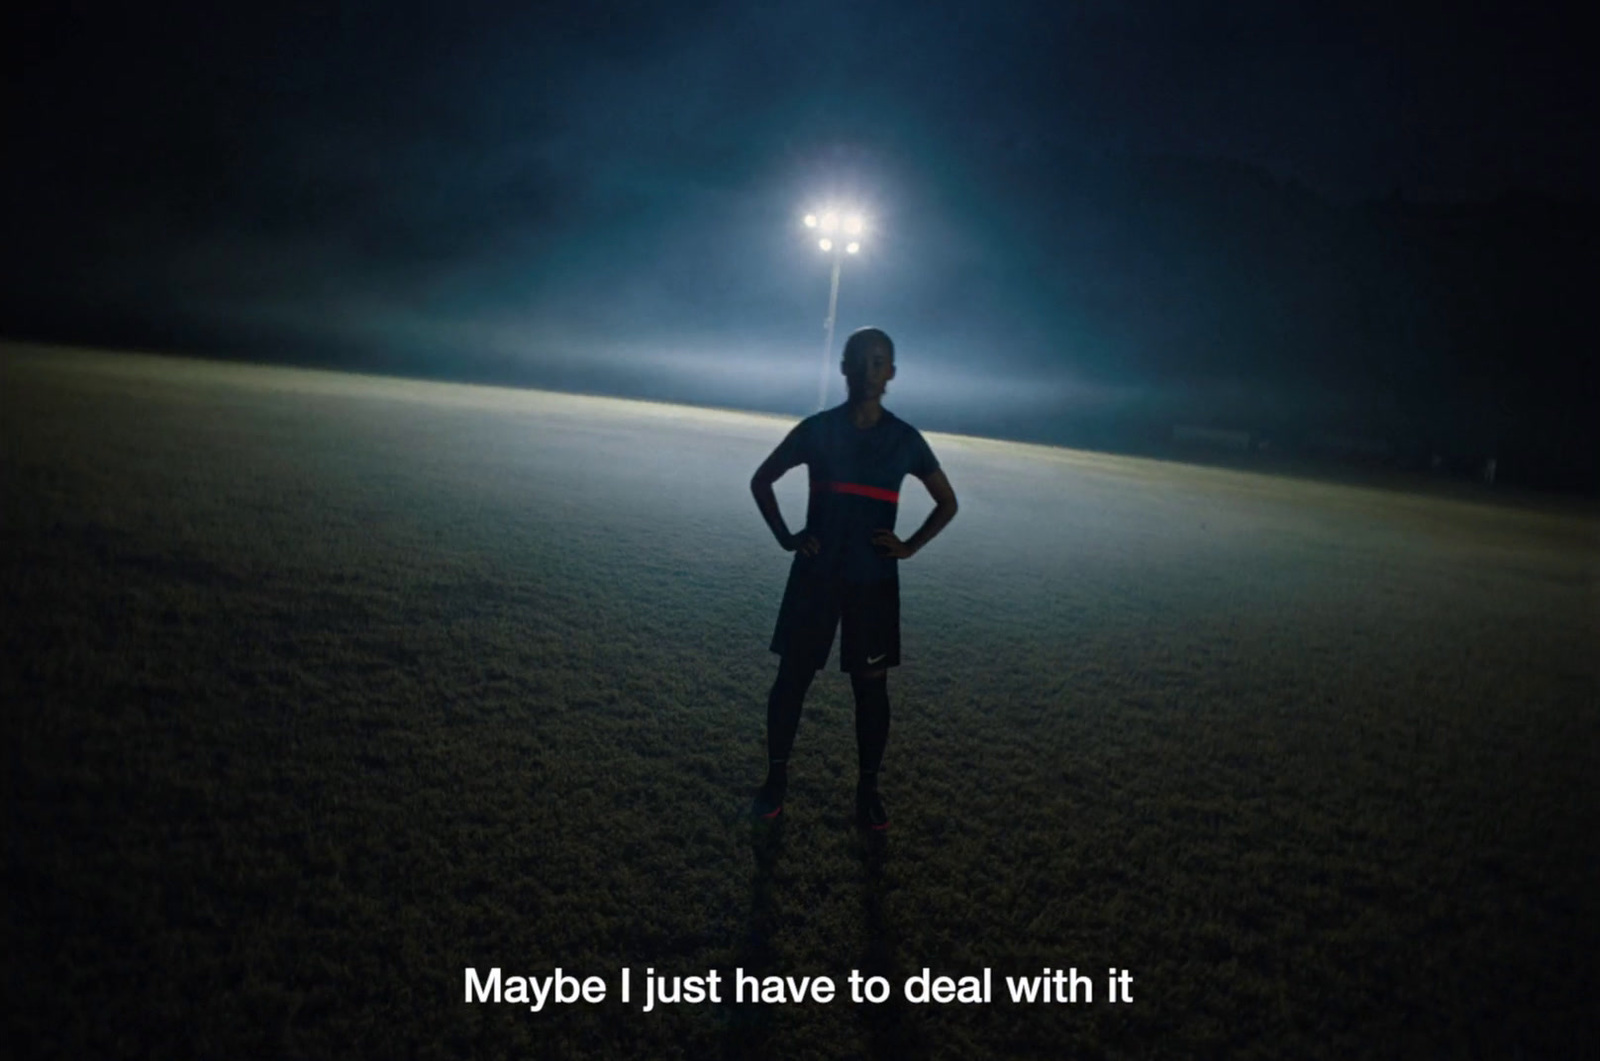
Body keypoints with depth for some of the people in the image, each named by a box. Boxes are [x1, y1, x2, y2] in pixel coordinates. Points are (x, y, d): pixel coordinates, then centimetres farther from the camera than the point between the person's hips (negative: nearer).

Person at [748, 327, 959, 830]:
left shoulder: (905, 439, 1)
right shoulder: (816, 429, -1)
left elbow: (947, 502, 12)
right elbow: (761, 480, 10)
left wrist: (909, 547, -1)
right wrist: (785, 537, 0)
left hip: (874, 581, 0)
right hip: (815, 575, 0)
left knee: (871, 685, 5)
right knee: (792, 677, 4)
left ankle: (868, 787, 18)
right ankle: (776, 777, 19)